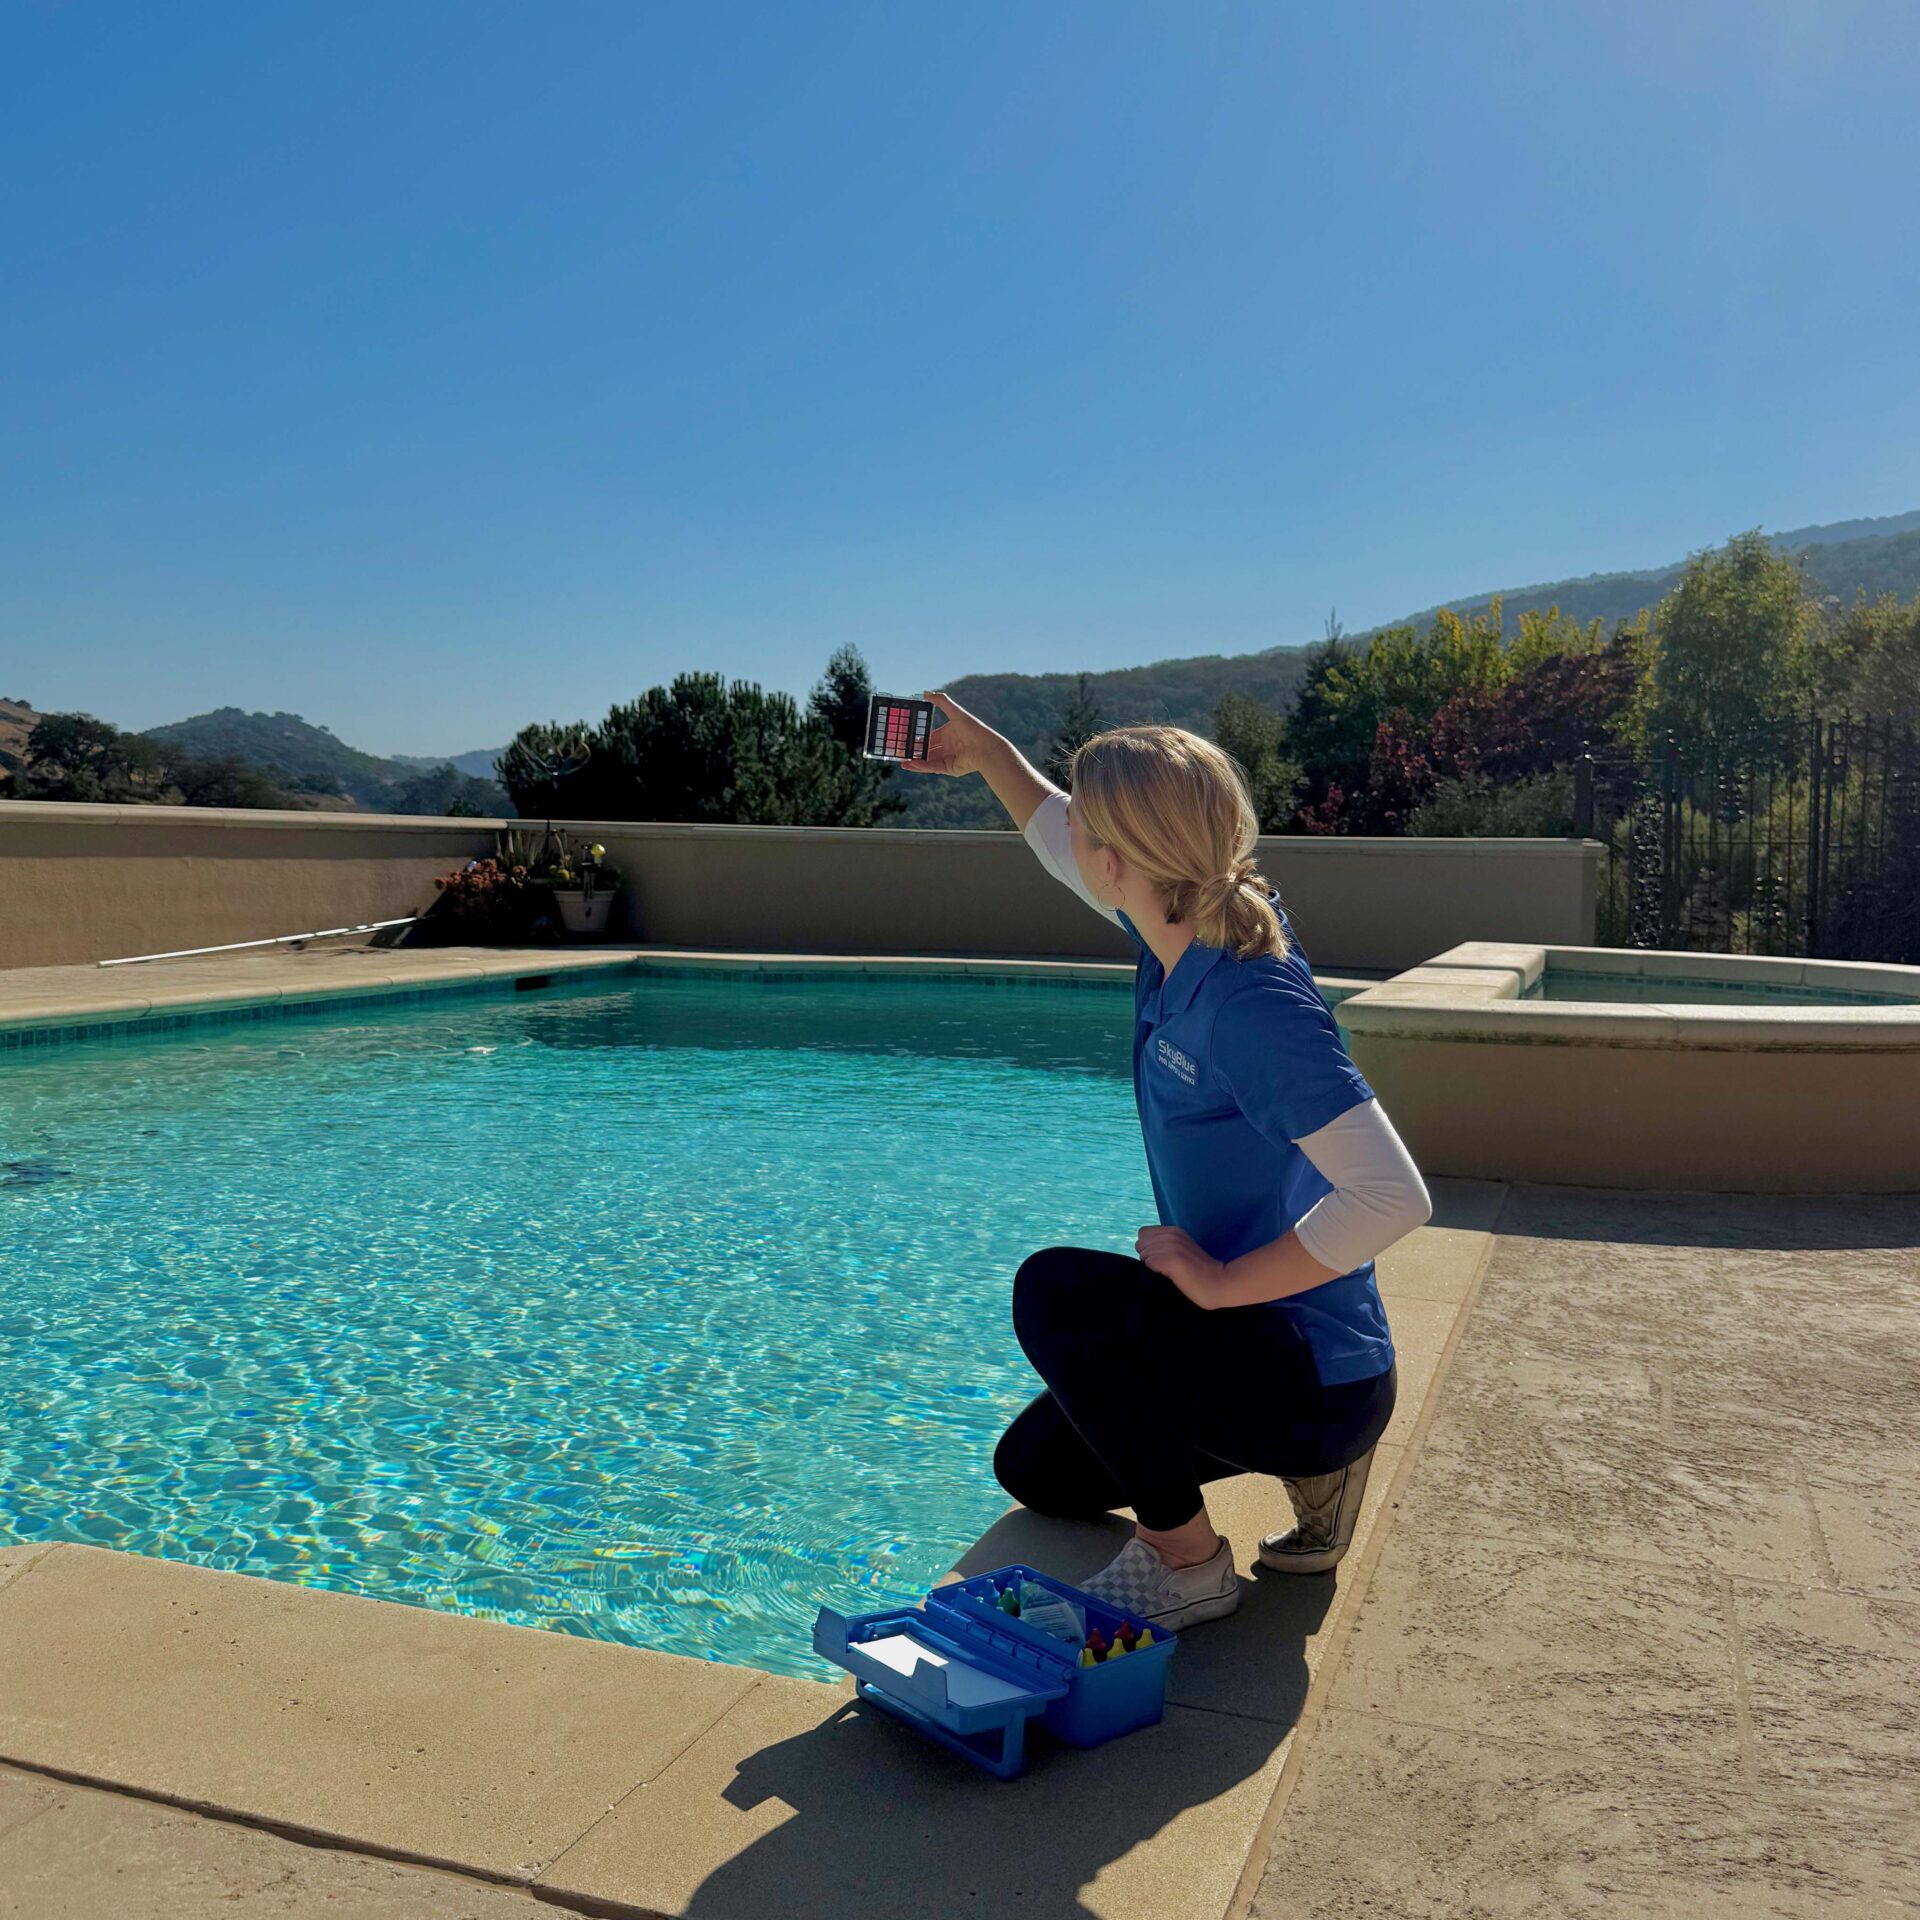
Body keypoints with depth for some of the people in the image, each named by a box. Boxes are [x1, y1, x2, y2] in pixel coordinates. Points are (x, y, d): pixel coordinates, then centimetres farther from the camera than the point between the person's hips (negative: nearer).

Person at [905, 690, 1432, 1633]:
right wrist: (990, 753, 22)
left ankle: (1186, 1561, -5)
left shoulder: (1252, 1005, -31)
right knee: (1033, 1470, 20)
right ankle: (1310, 1465, 19)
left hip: (1318, 1376, -9)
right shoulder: (1184, 928, -5)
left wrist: (1220, 1281, -29)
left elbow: (1393, 1195, -37)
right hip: (1261, 1338, 9)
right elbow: (1069, 852, 17)